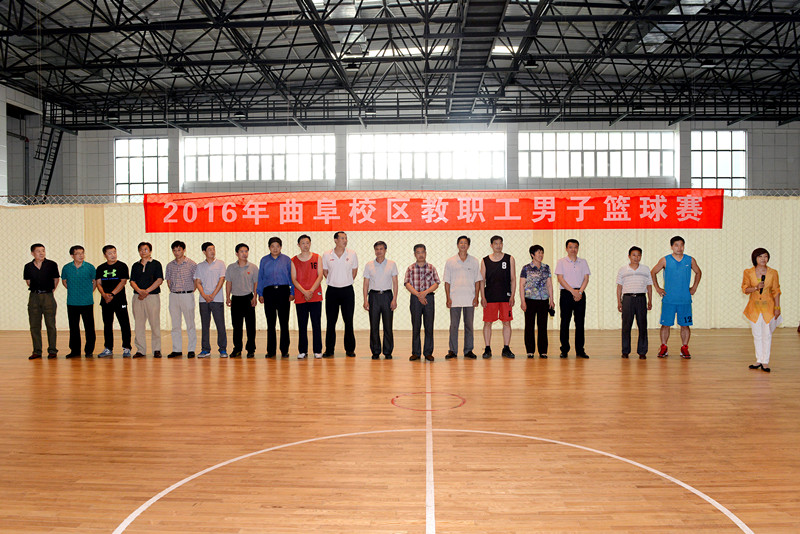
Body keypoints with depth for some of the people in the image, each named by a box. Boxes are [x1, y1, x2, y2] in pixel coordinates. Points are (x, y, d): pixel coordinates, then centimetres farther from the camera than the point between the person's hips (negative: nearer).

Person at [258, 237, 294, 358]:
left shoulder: (286, 260, 7)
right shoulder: (264, 260, 11)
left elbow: (291, 276, 7)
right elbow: (260, 278, 11)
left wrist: (292, 292, -1)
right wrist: (260, 294, 4)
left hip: (283, 290, -1)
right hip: (269, 291, 1)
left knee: (284, 322, -1)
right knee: (270, 322, 4)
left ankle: (284, 350, 6)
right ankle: (271, 351, 10)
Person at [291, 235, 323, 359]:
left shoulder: (317, 257, 6)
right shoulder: (294, 260, 7)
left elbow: (320, 276, 0)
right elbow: (294, 279, 1)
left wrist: (311, 290, -12)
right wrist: (304, 292, -13)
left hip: (315, 296, -1)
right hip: (300, 297, 1)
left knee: (316, 324, -1)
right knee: (302, 325, 4)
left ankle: (317, 351, 6)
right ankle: (302, 351, 12)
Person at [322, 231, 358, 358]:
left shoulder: (352, 254, 1)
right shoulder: (327, 255, 0)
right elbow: (324, 271, 12)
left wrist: (347, 282, 7)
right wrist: (332, 282, 7)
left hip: (347, 290, 0)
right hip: (332, 290, 0)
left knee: (348, 321, 2)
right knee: (331, 321, 4)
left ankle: (350, 349, 12)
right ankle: (329, 350, 12)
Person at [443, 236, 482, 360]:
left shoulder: (474, 261, 8)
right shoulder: (450, 262, 6)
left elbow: (477, 281, 8)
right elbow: (447, 281, 6)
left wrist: (476, 297, -1)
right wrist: (448, 298, -2)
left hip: (469, 299, 1)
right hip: (454, 298, 0)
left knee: (469, 325, 4)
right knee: (453, 325, 0)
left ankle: (468, 351, 12)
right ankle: (452, 351, 7)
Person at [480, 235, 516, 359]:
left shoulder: (509, 259, 6)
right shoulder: (485, 261, 5)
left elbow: (513, 279, 5)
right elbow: (482, 280, 5)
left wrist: (512, 296, -2)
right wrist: (482, 297, -4)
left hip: (505, 297, 0)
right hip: (489, 297, 0)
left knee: (507, 322, 2)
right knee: (487, 322, 0)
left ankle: (506, 349, 12)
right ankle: (487, 349, 9)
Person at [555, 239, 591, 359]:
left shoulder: (583, 262, 12)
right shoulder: (561, 262, 4)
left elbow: (586, 278, 5)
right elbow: (560, 278, -5)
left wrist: (579, 292, -10)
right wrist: (573, 291, -13)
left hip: (580, 294, 2)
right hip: (566, 294, -2)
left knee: (580, 322, 1)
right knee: (565, 322, 0)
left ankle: (580, 350, 6)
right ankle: (564, 350, 7)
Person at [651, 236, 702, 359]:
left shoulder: (690, 260, 4)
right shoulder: (665, 260, -1)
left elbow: (698, 273, 21)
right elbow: (653, 272, 11)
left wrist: (694, 287, 13)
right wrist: (657, 288, 5)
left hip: (685, 300, 1)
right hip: (668, 299, -1)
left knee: (685, 325, 4)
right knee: (665, 324, 2)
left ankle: (684, 348, 15)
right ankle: (663, 348, 12)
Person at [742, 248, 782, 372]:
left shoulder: (773, 273, -3)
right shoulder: (748, 272, -2)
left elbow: (776, 291, 0)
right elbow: (745, 289, 0)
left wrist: (777, 307, -4)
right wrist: (756, 288, -18)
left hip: (768, 307, -1)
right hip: (754, 306, 1)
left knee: (767, 335, 1)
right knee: (757, 335, 9)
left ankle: (765, 362, 9)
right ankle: (759, 360, 20)